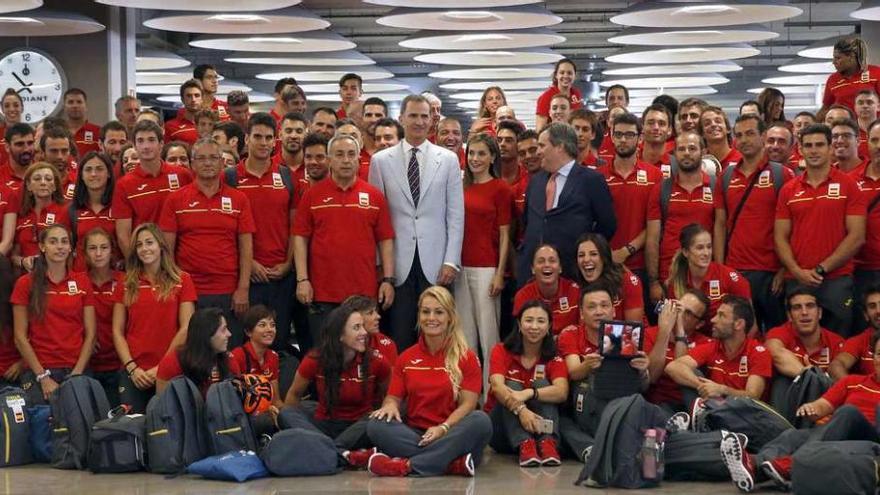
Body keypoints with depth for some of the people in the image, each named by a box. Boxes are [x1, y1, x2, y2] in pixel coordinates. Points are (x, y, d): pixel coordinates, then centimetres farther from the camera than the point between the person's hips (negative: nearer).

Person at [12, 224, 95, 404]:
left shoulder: (82, 282, 8)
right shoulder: (26, 284, 2)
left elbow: (90, 334, 5)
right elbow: (20, 336, -1)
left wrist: (76, 374, -6)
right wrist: (42, 377, -7)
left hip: (77, 371, 2)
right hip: (39, 371, -1)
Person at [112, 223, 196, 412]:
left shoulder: (182, 281, 3)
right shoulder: (126, 285, 9)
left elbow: (186, 329, -1)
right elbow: (117, 332, 7)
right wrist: (132, 368, -6)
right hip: (133, 373, 2)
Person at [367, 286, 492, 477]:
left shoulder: (467, 358, 3)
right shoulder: (406, 358, 12)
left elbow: (467, 403, -5)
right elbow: (393, 397, 12)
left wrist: (444, 428, -22)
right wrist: (390, 405, -14)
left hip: (450, 434, -2)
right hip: (414, 435, 2)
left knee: (481, 421, -33)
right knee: (377, 425, -26)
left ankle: (407, 465, -38)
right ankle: (453, 463, -36)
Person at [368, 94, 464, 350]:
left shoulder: (448, 159, 7)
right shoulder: (380, 160, 6)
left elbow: (456, 214, 5)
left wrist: (451, 261, -3)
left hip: (435, 262, 0)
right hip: (397, 262, 0)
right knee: (399, 339, 1)